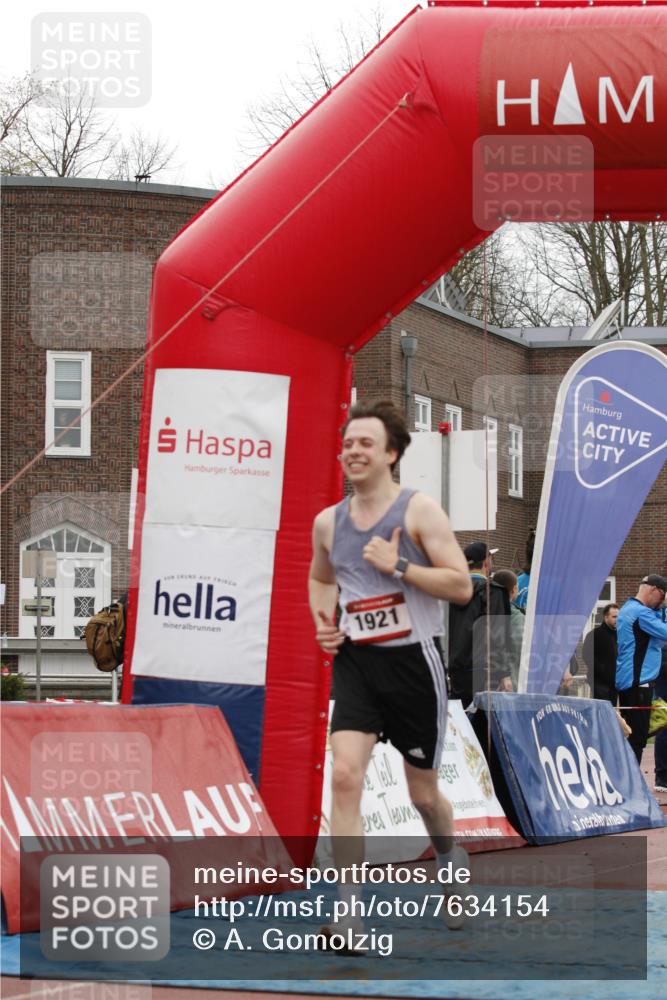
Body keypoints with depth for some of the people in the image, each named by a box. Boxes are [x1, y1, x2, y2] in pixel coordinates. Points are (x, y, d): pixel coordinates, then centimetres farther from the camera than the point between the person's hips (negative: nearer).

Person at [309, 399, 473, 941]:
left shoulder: (419, 510, -8)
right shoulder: (328, 522, 6)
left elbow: (461, 585, -13)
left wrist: (397, 566, -21)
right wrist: (324, 623, 6)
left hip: (413, 661, -3)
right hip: (355, 660, 3)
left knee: (423, 791, 11)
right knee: (345, 774, -17)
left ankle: (452, 858, 45)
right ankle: (348, 911, -16)